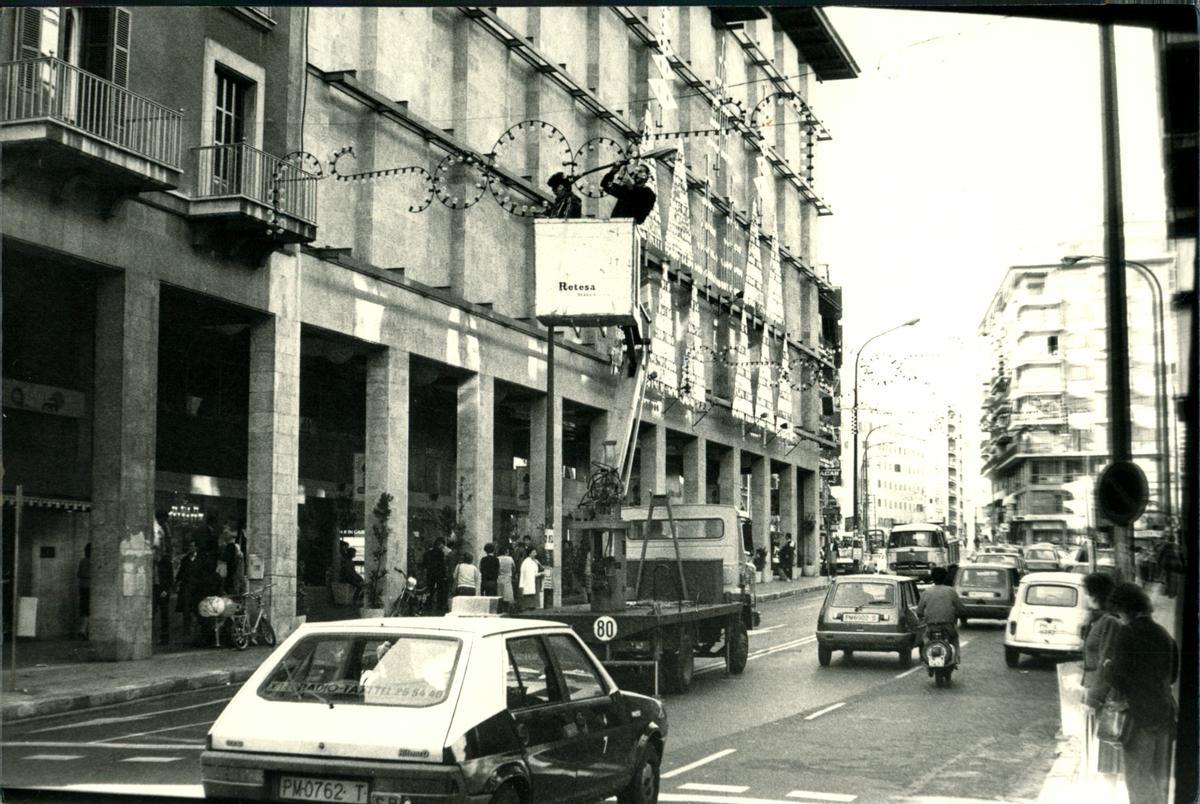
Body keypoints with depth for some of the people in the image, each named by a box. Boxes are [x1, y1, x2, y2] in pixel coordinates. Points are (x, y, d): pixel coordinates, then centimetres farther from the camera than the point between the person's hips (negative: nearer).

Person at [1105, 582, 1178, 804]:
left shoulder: (1126, 634, -15)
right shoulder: (1164, 634, 5)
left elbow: (1120, 681, -16)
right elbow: (1172, 675, 16)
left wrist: (1108, 667, 3)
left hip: (1140, 713, -6)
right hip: (1165, 711, 6)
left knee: (1138, 777, 5)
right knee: (1160, 776, 19)